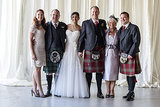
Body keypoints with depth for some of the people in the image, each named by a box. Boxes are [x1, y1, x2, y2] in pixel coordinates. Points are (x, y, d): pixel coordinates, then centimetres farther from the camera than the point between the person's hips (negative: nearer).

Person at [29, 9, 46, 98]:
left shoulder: (42, 26, 13)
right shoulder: (33, 26, -7)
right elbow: (30, 40, -10)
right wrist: (32, 53, -15)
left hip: (42, 49, 7)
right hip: (36, 49, -7)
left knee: (37, 69, 9)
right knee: (37, 69, -3)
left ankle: (34, 89, 15)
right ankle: (40, 90, 1)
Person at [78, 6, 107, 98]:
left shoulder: (103, 22, 14)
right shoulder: (86, 23, 7)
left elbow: (105, 35, 16)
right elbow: (82, 37, 4)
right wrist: (80, 50, -2)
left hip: (100, 51, 2)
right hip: (89, 50, -2)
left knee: (99, 71, 4)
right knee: (88, 72, 0)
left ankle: (99, 92, 13)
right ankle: (88, 91, 11)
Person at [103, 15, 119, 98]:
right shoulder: (105, 32, 7)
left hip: (115, 54, -1)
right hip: (107, 53, 1)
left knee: (114, 72, 1)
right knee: (107, 72, 0)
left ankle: (112, 91, 9)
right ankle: (108, 91, 10)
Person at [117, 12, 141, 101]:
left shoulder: (134, 28, -7)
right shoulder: (121, 29, 15)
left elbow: (136, 42, -13)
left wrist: (131, 54, -17)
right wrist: (120, 52, 7)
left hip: (131, 55, -7)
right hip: (123, 55, 7)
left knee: (131, 74, -4)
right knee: (127, 74, 12)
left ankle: (131, 93, 4)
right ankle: (130, 92, 22)